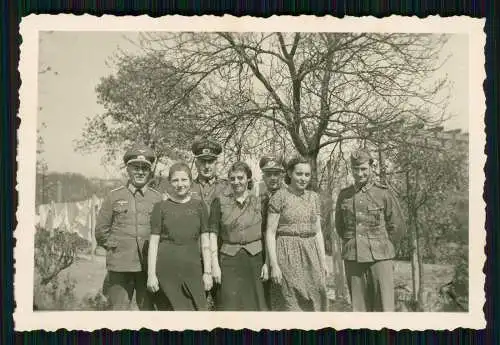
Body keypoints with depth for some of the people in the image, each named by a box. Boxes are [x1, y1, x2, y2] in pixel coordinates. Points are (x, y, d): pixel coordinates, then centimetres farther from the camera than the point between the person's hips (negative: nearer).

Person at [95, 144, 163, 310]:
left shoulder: (157, 198, 7)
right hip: (120, 266, -1)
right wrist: (116, 248, 5)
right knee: (120, 308, 1)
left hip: (148, 266, 1)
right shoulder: (114, 196, 5)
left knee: (148, 308, 6)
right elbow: (101, 231, 9)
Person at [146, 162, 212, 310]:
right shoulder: (161, 207, 4)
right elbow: (154, 242, 2)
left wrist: (207, 272, 3)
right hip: (166, 269, -1)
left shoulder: (199, 206, 7)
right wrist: (151, 274, -3)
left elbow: (205, 242, 8)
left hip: (192, 269, 1)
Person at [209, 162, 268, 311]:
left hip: (255, 259, 1)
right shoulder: (220, 201, -1)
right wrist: (215, 263, -8)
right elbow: (213, 233, -2)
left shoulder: (258, 201, 4)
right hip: (229, 260, -1)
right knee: (230, 305, 0)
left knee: (254, 304, 5)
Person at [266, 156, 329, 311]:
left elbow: (317, 231, 13)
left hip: (310, 256, 5)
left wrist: (323, 261, 7)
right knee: (290, 305, -3)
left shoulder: (313, 197, 11)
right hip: (287, 256, -5)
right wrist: (273, 265, -14)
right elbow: (270, 233, -8)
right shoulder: (279, 197, -5)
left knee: (313, 304, 4)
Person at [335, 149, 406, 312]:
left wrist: (380, 248, 7)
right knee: (359, 307, 7)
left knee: (385, 307, -5)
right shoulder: (344, 195, 7)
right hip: (353, 260, 3)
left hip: (379, 258, -3)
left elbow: (397, 227, 4)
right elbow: (339, 225, 20)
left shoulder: (383, 193, -3)